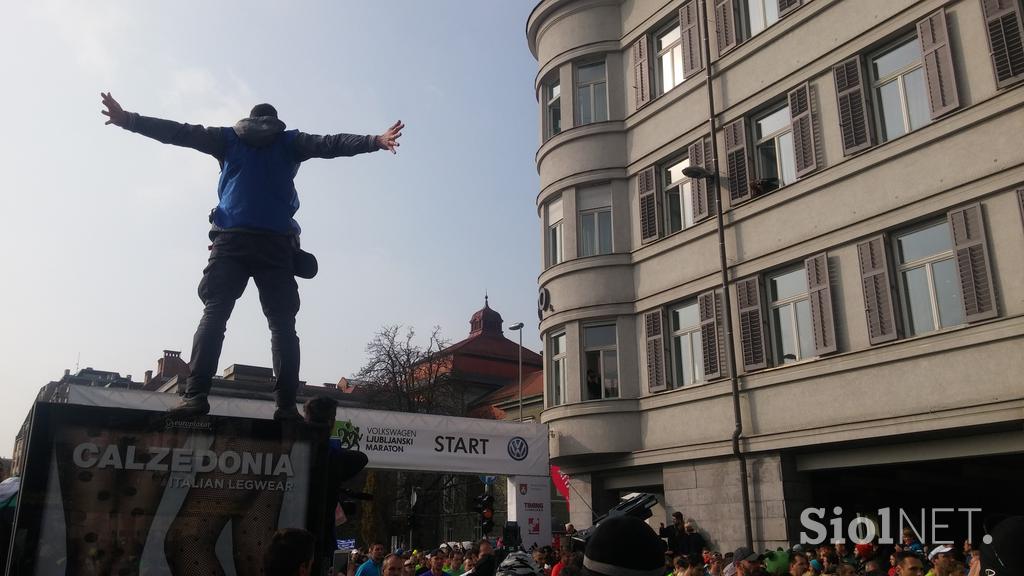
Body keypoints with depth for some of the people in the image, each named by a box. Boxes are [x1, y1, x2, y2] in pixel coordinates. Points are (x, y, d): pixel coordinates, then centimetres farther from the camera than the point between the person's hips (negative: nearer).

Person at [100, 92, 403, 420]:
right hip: (275, 244, -1)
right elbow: (329, 144, 5)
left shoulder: (229, 139, 21)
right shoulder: (289, 142, 18)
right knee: (282, 323, -4)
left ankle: (196, 396, -21)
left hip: (230, 241, 1)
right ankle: (286, 405, -14)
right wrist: (375, 141, -2)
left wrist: (127, 120, 17)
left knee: (214, 316, -7)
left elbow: (179, 132, 16)